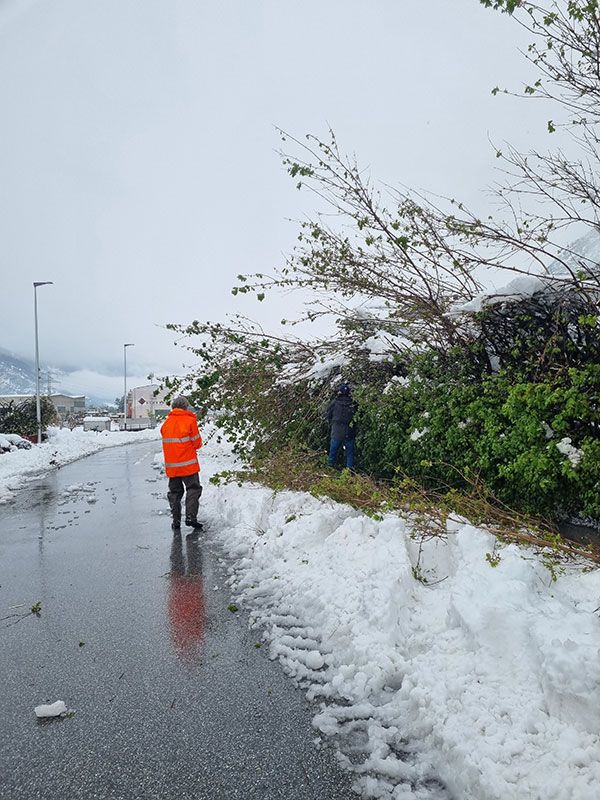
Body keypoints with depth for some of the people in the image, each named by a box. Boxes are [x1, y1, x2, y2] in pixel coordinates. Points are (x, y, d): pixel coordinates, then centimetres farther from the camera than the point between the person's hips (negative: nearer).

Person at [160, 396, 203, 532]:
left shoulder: (166, 423, 8)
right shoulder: (190, 420, -7)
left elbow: (167, 443, 13)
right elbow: (197, 443, -6)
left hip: (171, 465, 5)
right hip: (188, 464, -5)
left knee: (175, 492, 12)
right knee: (193, 489, 5)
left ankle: (176, 521, 13)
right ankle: (190, 517, -5)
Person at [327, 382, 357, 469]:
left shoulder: (334, 403, -5)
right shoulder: (354, 404, -5)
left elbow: (328, 416, 4)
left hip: (336, 432, 0)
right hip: (350, 433, 1)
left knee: (333, 451, 13)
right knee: (350, 452, 11)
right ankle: (350, 469, 12)